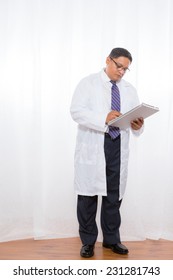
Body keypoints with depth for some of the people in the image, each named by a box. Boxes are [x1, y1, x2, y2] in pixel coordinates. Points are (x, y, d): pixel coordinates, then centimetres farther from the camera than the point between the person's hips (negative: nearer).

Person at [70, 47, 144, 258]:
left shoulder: (129, 90, 16)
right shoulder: (88, 83, 3)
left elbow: (136, 117, 10)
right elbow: (76, 110, -11)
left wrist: (137, 126, -15)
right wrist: (104, 119, -25)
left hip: (118, 148, 4)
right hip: (92, 147, -4)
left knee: (114, 195, 10)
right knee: (88, 195, 1)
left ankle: (111, 239, 25)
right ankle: (88, 241, 17)